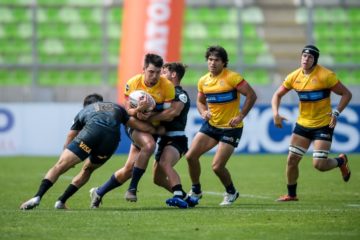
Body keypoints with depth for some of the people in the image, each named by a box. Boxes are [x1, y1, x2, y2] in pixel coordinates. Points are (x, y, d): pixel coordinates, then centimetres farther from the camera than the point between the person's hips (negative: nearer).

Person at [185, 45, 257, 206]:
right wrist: (204, 113, -1)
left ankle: (231, 193, 16)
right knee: (191, 156, -4)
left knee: (217, 166, -12)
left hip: (231, 128, -6)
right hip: (211, 125, 6)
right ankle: (195, 191, 17)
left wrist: (240, 116, -18)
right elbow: (200, 101, 21)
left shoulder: (232, 78, -15)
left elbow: (252, 96, -15)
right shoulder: (203, 81, 5)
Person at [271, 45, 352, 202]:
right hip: (302, 124, 5)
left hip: (323, 125, -5)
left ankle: (341, 161, 21)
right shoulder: (294, 76, -1)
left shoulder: (325, 75, -15)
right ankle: (291, 194, 20)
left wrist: (336, 113, -20)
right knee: (292, 160, 2)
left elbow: (346, 94, -10)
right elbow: (277, 95, 11)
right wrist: (276, 114, -6)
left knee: (319, 164, -11)